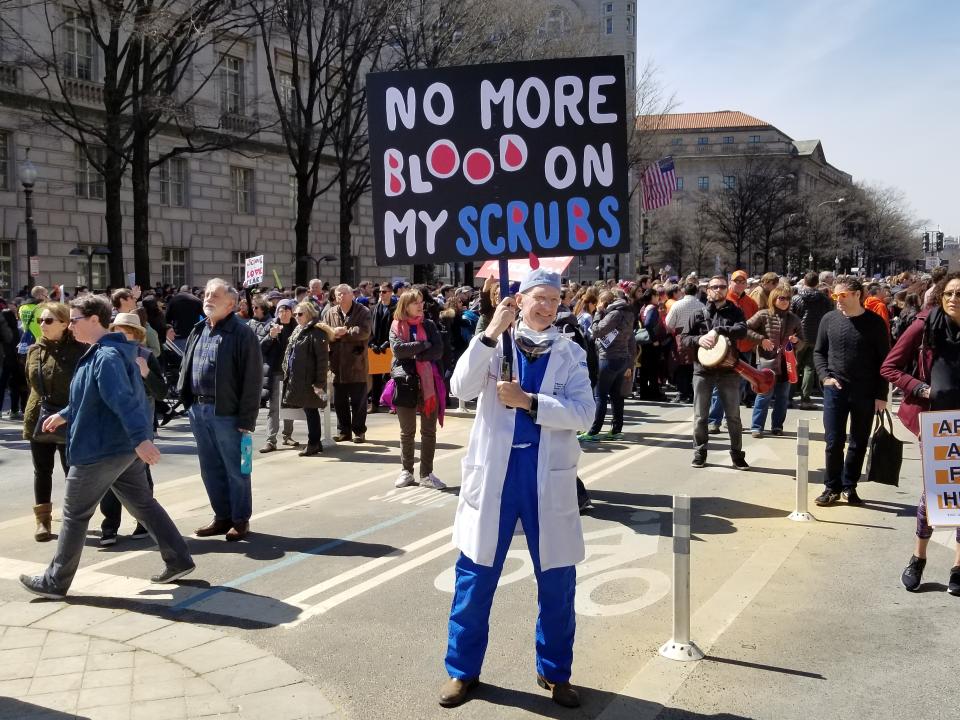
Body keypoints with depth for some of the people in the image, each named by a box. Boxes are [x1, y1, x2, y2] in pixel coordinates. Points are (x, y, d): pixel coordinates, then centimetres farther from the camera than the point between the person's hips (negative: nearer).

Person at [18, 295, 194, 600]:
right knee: (143, 504, 15)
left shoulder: (106, 356, -21)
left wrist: (141, 438, -41)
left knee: (75, 515, 4)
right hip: (124, 446, 10)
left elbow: (123, 400, -33)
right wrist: (64, 415, 34)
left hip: (101, 449, -10)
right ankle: (178, 560, 18)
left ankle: (54, 582, 16)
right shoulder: (104, 353, 12)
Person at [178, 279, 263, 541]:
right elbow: (186, 368, 19)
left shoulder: (242, 333, -11)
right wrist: (188, 402, 10)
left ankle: (240, 520, 17)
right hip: (198, 409, 7)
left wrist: (247, 418, -17)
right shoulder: (198, 331, 12)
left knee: (235, 470, 4)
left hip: (226, 412, -7)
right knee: (210, 469, 14)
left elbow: (252, 379, -14)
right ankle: (222, 516, 27)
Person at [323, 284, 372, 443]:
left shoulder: (363, 312, -4)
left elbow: (364, 332, -17)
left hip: (356, 364, -4)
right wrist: (334, 334, -17)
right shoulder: (330, 313, 9)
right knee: (339, 400, 11)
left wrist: (344, 332, -16)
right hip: (337, 364, 4)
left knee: (358, 400, 4)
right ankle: (343, 430, 22)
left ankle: (359, 431, 15)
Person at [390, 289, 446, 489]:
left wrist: (413, 353, -14)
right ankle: (406, 471, 21)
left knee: (429, 431, 3)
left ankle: (426, 474, 11)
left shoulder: (429, 325, 6)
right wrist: (424, 345, -12)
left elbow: (438, 351, -6)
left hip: (429, 381, 1)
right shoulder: (396, 326, 2)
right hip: (405, 381, -1)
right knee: (407, 431, 9)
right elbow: (398, 349, -15)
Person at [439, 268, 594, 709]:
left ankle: (555, 671, 27)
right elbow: (461, 388, -14)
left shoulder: (571, 354, 3)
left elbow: (583, 412, -9)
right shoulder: (495, 345, 2)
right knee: (476, 575, 7)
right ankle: (463, 670, 23)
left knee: (557, 580, 9)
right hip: (494, 471, -1)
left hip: (548, 475, 1)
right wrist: (491, 333, -18)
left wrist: (527, 401, -17)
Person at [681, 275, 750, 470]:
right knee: (700, 416, 5)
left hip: (728, 371, -1)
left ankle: (737, 454, 15)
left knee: (733, 416, 4)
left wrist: (718, 330, -24)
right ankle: (700, 452, 18)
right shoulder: (698, 314, 7)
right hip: (703, 370, 1)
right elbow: (684, 338, 4)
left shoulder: (735, 312, 5)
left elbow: (742, 330, -14)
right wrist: (699, 339, -15)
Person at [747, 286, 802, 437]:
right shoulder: (764, 315, -3)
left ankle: (777, 426, 21)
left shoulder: (794, 319, 9)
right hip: (768, 361, -4)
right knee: (765, 394, -4)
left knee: (783, 396, 9)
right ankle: (756, 426, 3)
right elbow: (746, 328, -3)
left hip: (786, 362, 4)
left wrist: (796, 340, -3)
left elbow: (802, 340, 19)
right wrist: (761, 339, -10)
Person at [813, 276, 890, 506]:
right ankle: (832, 487, 13)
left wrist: (881, 395, -5)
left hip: (865, 393, -1)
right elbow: (819, 352, 12)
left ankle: (849, 486, 22)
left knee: (859, 443, 9)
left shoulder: (874, 322, -5)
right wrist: (825, 376, -4)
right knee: (834, 441, 0)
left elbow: (883, 360, -2)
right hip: (835, 390, 1)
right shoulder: (829, 319, 2)